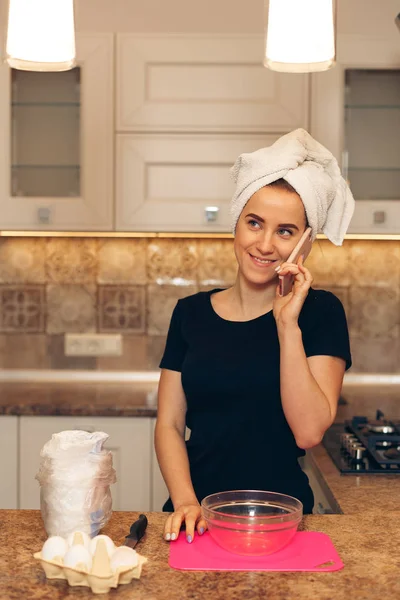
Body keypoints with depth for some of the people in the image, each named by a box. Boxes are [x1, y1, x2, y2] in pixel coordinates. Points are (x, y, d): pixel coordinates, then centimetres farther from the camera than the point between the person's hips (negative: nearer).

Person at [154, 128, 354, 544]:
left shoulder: (320, 312, -1)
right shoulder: (191, 312, 7)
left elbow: (309, 432, -11)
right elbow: (169, 424, 5)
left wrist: (287, 324, -15)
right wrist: (185, 500, -10)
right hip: (200, 514, 2)